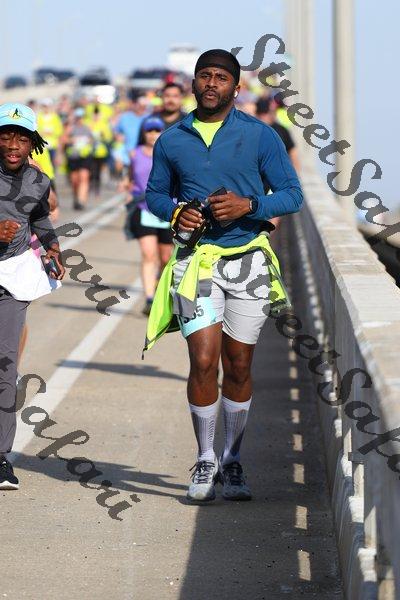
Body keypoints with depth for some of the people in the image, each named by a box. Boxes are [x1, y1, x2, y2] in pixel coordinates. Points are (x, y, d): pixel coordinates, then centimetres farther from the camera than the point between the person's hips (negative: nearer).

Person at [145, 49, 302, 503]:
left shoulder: (260, 137, 1)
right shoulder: (171, 141, 7)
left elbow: (292, 195, 1)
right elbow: (154, 193, 18)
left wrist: (248, 205, -17)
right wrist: (175, 212, -5)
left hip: (249, 260, 0)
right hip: (197, 260, 0)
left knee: (238, 366, 5)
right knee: (203, 361, -10)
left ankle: (231, 463, 19)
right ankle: (205, 462, 4)